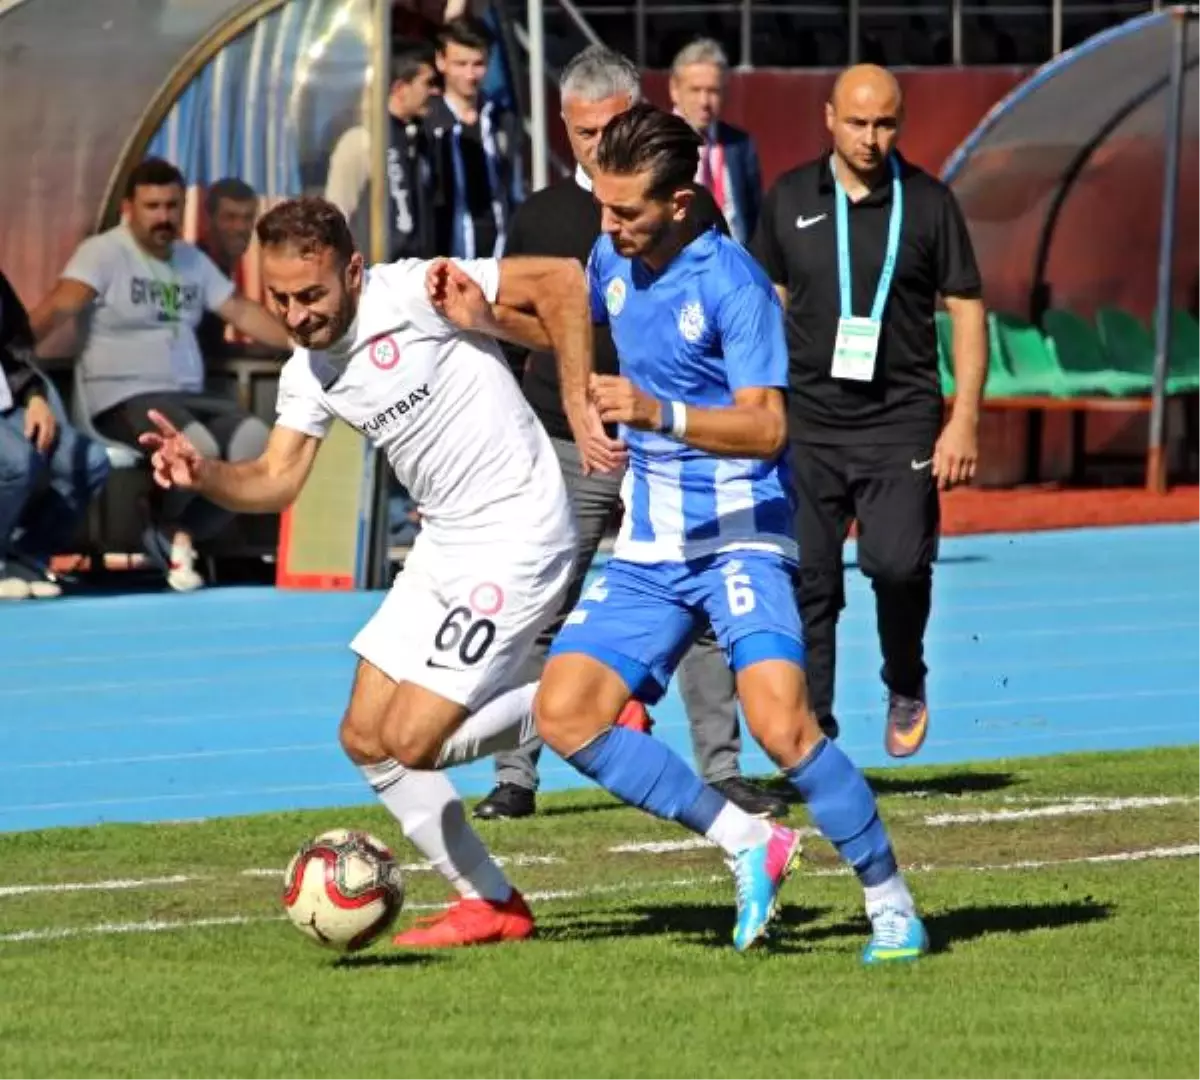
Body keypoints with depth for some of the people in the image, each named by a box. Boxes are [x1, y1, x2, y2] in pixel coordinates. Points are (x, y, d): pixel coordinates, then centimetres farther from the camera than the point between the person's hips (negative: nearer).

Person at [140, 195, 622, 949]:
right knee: (366, 738, 9)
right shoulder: (309, 372, 6)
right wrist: (202, 474, -18)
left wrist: (578, 403, -20)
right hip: (445, 546, 9)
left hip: (517, 538, -9)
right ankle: (490, 903, 18)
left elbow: (560, 279, -18)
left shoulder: (414, 294, -18)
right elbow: (275, 484, 2)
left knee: (413, 743, -14)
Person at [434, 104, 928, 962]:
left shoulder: (732, 284, -17)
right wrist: (493, 318, 12)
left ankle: (892, 905, -7)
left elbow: (766, 427, -24)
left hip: (739, 539, -8)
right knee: (564, 714, -6)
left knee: (782, 725, -24)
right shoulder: (613, 261, 6)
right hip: (650, 548, 8)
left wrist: (660, 413, -38)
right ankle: (748, 845, 4)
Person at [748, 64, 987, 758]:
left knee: (897, 562, -19)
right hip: (809, 423, 2)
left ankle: (906, 686, 10)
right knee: (808, 586, 0)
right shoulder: (791, 199, 7)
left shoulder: (928, 202, 1)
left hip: (902, 420, -2)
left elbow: (967, 310, 2)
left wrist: (964, 421, -5)